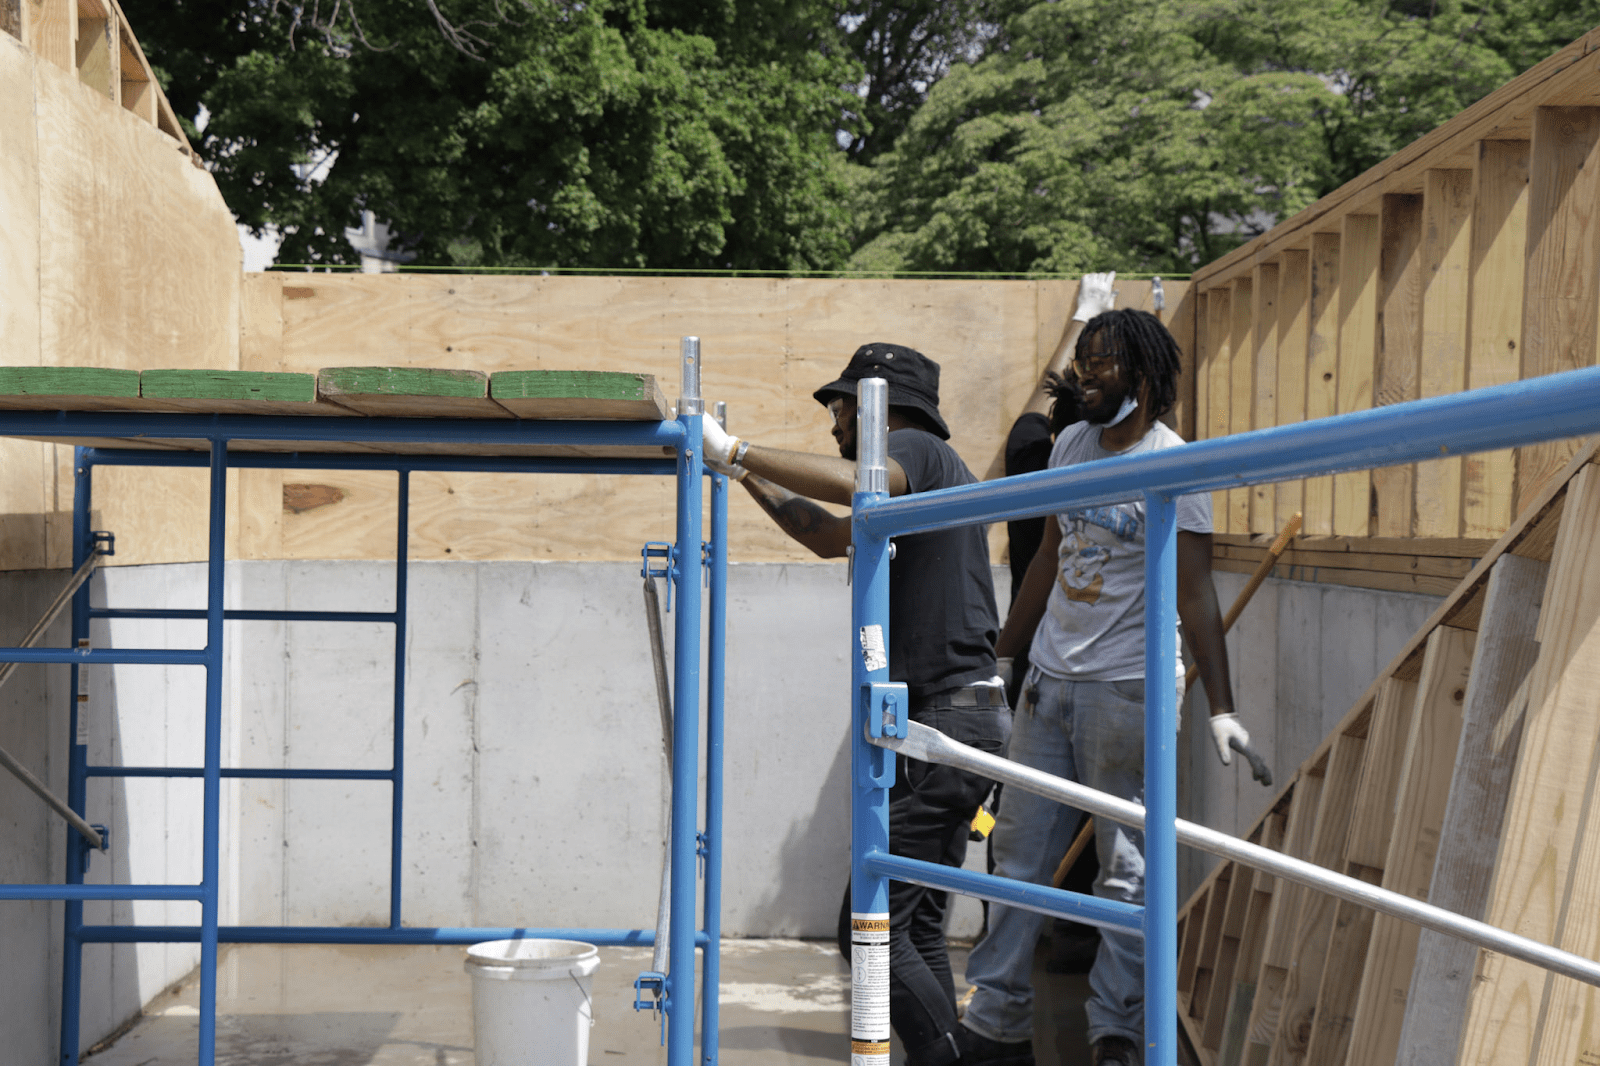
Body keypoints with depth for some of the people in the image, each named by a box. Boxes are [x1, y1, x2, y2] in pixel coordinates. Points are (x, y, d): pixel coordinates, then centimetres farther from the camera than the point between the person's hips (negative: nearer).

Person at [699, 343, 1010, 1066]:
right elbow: (829, 537, 37)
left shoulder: (919, 449, -6)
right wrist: (745, 473, 33)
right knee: (917, 927, 13)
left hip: (946, 719, -11)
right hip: (961, 716, 11)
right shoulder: (916, 473, 24)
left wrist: (735, 450, -24)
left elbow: (854, 483, -30)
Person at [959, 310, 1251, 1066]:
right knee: (1019, 854, 10)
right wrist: (999, 658, 21)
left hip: (1125, 690, -7)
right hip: (1047, 682, 7)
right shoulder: (1069, 445, 10)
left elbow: (1195, 595, -13)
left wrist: (1221, 707, -18)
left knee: (1127, 868, 0)